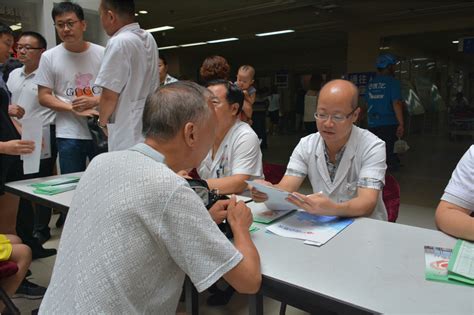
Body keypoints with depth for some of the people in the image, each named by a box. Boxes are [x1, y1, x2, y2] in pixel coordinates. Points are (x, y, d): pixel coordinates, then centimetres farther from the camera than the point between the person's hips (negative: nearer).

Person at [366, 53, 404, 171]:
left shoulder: (371, 82, 9)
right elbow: (396, 103, -15)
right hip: (388, 123, -5)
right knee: (389, 153, 2)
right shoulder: (393, 82, -8)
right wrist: (401, 124, -14)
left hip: (372, 123, 5)